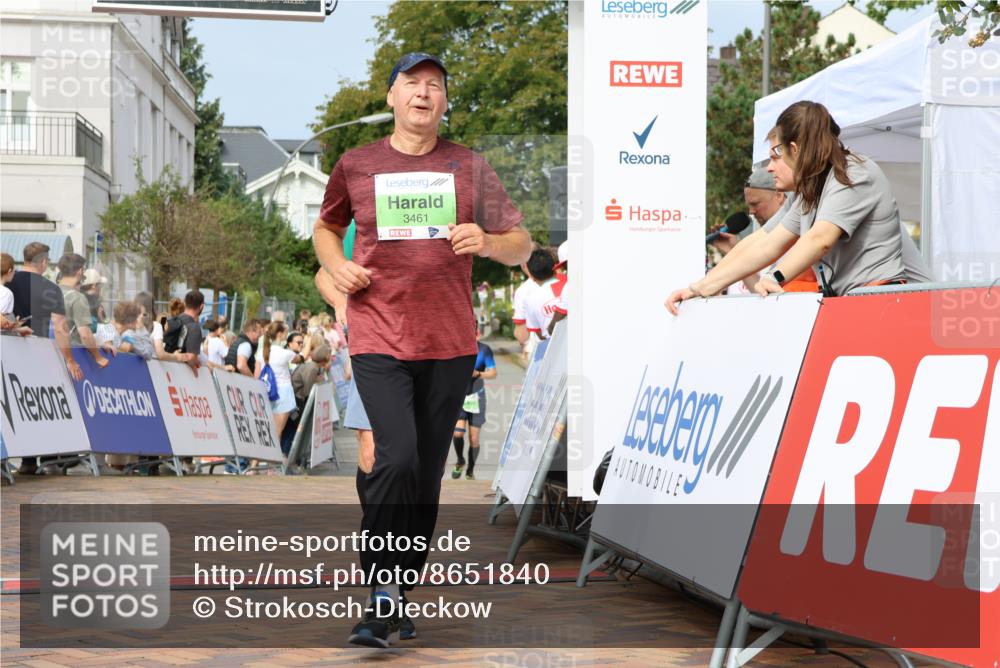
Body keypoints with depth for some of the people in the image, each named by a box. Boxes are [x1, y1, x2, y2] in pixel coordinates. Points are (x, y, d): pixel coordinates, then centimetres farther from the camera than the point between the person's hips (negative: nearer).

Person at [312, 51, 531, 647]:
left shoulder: (470, 167, 6)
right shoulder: (356, 165, 6)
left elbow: (522, 246, 7)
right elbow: (326, 227, 23)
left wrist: (488, 241, -16)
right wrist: (336, 265, 2)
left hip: (450, 343, 2)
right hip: (378, 340, -2)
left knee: (428, 474, 7)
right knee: (397, 459, -18)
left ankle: (402, 593, 20)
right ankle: (381, 593, -8)